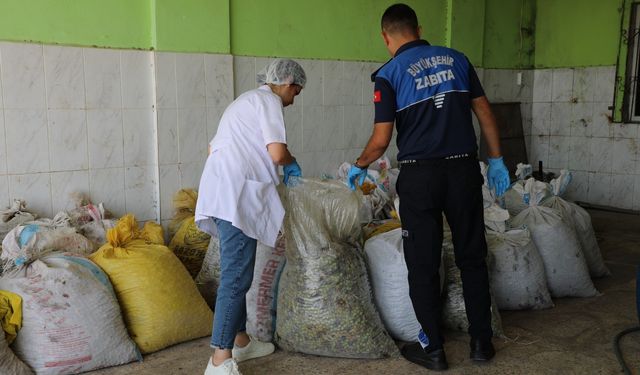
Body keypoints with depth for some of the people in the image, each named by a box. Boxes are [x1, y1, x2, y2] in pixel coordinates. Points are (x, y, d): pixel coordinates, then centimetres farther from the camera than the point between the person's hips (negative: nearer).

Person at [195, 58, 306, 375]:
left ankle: (239, 340, 27)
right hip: (236, 196, -10)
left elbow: (214, 147, 29)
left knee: (236, 273, 16)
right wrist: (292, 163, 8)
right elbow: (277, 153, -15)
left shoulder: (246, 100, 27)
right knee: (237, 276, -10)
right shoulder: (268, 100, -2)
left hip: (221, 192, 10)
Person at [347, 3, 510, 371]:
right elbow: (485, 111, 8)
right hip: (464, 169, 3)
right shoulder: (457, 59, 8)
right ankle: (482, 341, 23)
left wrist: (359, 166, 11)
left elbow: (381, 140, -7)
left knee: (423, 265, 8)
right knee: (472, 258, 14)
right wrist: (496, 160, 16)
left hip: (419, 175, -3)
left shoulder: (389, 74, -3)